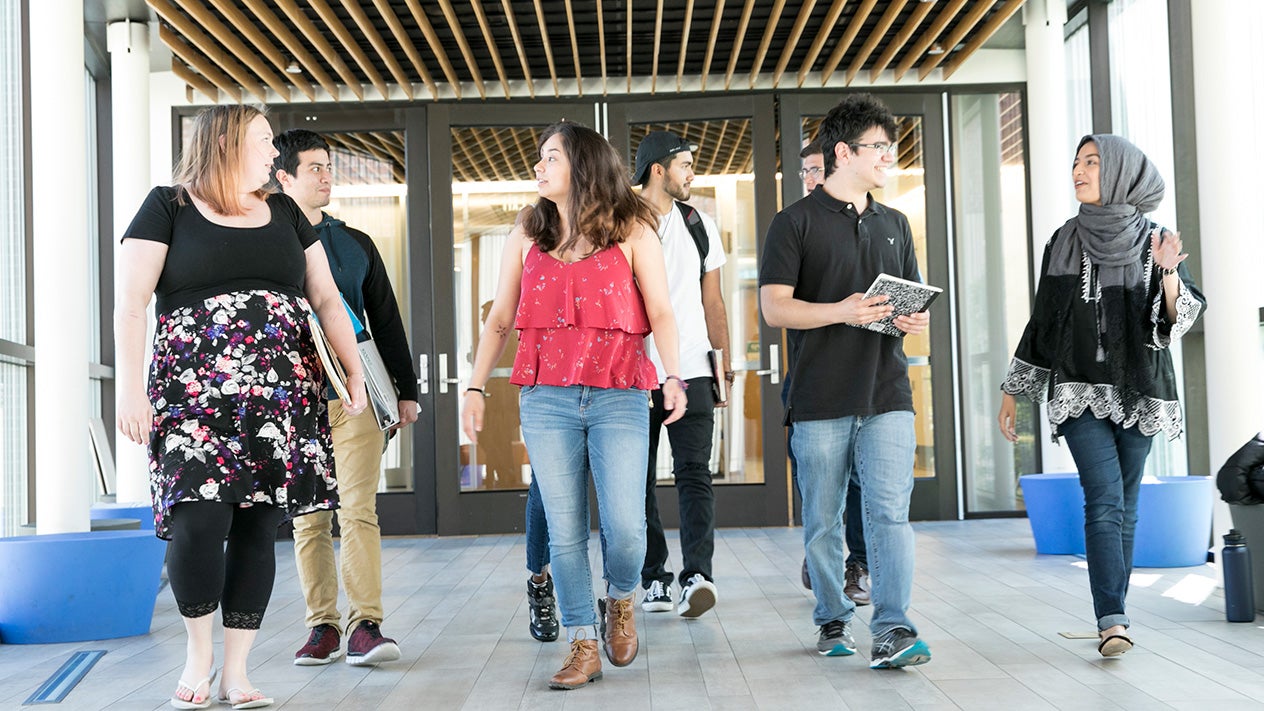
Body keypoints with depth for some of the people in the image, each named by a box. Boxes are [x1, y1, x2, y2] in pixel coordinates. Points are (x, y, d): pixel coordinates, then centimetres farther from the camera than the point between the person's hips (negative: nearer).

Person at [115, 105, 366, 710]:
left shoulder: (284, 212, 19)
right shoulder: (168, 207, 6)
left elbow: (326, 298, 18)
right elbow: (130, 304, 0)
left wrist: (354, 370, 8)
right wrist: (130, 387, -10)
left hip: (281, 398, 4)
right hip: (195, 394, -4)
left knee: (259, 527, 0)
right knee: (198, 521, -15)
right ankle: (198, 650, 9)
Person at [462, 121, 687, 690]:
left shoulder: (632, 232, 6)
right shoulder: (526, 237, 13)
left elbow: (660, 312, 0)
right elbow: (500, 320, 15)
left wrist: (674, 376, -14)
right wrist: (475, 388, 8)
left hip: (619, 395, -2)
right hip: (546, 398, 2)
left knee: (624, 526, -10)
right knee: (565, 531, 1)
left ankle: (621, 601, 22)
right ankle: (582, 645, 14)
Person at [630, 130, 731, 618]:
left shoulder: (699, 225, 14)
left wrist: (724, 361, 11)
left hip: (690, 370, 2)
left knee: (694, 473, -8)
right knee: (639, 480, 3)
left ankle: (697, 575, -15)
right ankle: (653, 579, 10)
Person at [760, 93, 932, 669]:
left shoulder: (894, 225, 18)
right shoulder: (796, 222, 1)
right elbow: (774, 307, -7)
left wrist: (919, 320, -2)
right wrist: (841, 311, -21)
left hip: (886, 395, 3)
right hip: (819, 400, -3)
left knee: (889, 510, -8)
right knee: (823, 520, 6)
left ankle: (893, 629, -7)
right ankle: (833, 621, 21)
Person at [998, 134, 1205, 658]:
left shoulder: (1155, 241, 4)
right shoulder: (1063, 241, 8)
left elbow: (1179, 320, -4)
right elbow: (1042, 320, 12)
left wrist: (1168, 275, -23)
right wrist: (1013, 390, 12)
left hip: (1139, 391, 1)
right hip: (1079, 390, 0)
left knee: (1124, 505, 6)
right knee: (1104, 501, -13)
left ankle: (1112, 612, 18)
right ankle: (1112, 620, -18)